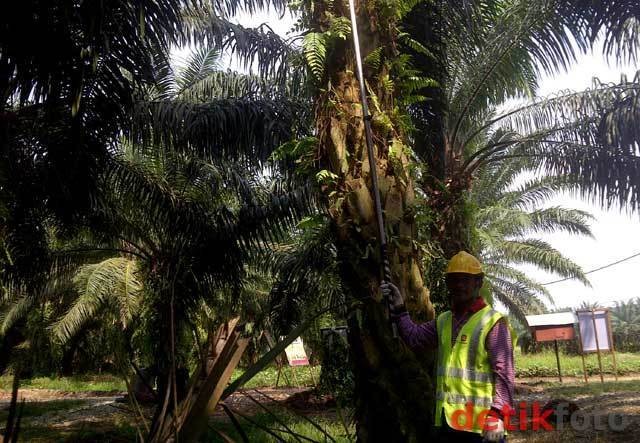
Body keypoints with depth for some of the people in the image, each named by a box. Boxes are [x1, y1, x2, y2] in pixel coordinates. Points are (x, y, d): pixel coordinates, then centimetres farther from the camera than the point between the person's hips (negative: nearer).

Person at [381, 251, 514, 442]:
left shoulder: (493, 322, -7)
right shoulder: (443, 321, 14)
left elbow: (503, 373, -13)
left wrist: (498, 414, -21)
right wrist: (398, 309, 3)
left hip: (480, 425, -6)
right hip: (446, 422, 7)